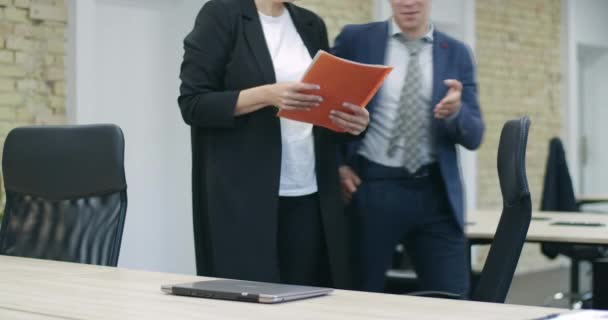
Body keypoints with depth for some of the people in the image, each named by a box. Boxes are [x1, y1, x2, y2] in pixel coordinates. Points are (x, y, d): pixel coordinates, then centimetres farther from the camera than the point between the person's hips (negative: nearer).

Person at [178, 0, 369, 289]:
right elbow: (192, 103, -9)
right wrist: (266, 95, -21)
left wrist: (351, 121, -2)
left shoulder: (311, 25, 15)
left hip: (310, 196, 5)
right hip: (243, 195, -5)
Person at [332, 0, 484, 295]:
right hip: (371, 188, -1)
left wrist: (457, 111, -19)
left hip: (435, 193, 2)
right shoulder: (355, 39, 1)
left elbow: (473, 137, 3)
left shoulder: (456, 53, 6)